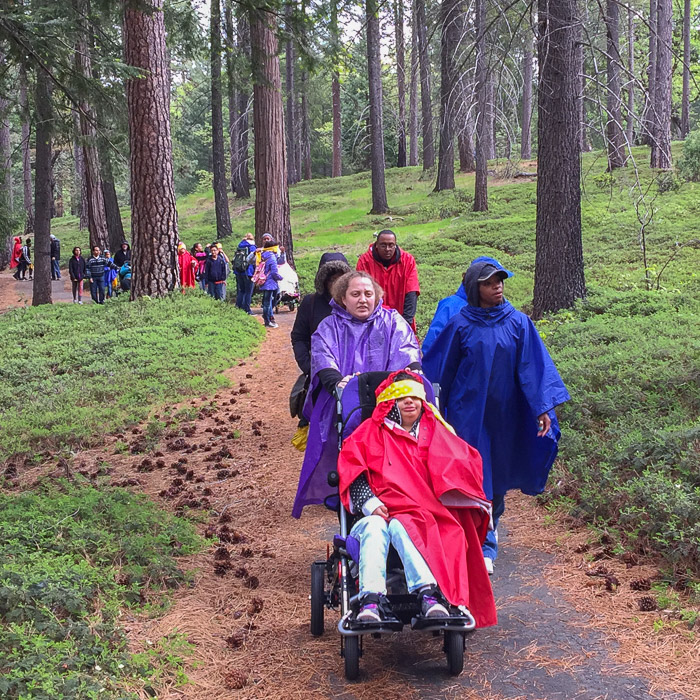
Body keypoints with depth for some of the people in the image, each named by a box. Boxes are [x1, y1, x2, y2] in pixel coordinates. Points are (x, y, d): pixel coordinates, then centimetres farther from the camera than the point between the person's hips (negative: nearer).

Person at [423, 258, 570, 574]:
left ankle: (491, 522, 40)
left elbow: (533, 365, -3)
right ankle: (485, 547, 0)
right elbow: (438, 368, 4)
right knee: (476, 476, -5)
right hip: (468, 412, -2)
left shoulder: (518, 323, -2)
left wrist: (544, 407, -10)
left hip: (504, 413, 2)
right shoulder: (460, 325, -5)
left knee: (499, 471, 15)